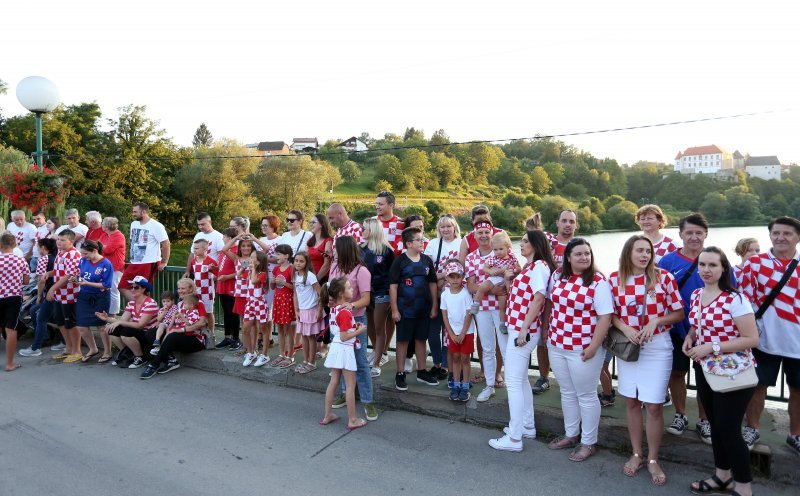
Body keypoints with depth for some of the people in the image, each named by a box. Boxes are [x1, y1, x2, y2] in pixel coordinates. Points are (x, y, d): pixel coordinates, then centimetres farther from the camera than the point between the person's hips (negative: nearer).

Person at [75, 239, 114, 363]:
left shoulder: (106, 264, -16)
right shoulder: (83, 260, 0)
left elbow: (106, 285, -17)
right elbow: (78, 273, 13)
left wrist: (87, 283, -23)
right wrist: (77, 279, -10)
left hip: (100, 298, -6)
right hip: (83, 296, 6)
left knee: (101, 325, 5)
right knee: (81, 326, 9)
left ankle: (107, 352, 23)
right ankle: (93, 349, 31)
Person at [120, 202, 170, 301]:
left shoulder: (156, 226, -12)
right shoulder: (134, 224, 13)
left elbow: (166, 243, -14)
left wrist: (164, 263, -12)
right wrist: (132, 257, 16)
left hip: (148, 264, -8)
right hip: (134, 263, 8)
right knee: (123, 287, 5)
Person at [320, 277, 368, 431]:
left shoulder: (334, 307, 1)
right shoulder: (345, 312, -22)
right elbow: (344, 337, -22)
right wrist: (359, 331, -10)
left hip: (335, 348, 8)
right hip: (345, 349, -8)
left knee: (333, 382, 16)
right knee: (350, 385, 3)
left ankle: (328, 415, 25)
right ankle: (352, 420, 11)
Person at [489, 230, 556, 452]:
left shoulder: (539, 266, -13)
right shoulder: (530, 266, 16)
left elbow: (539, 298, -20)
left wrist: (524, 328, -21)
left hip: (524, 329, -10)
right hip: (517, 327, 10)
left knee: (513, 382, -7)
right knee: (521, 379, 19)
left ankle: (514, 438, -1)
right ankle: (527, 425, 31)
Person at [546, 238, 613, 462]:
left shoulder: (598, 282, -14)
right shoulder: (557, 275, 2)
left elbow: (605, 317, -16)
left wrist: (593, 347, -18)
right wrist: (548, 331, 13)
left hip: (582, 349, -6)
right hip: (556, 345, 6)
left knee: (586, 396, 9)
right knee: (567, 392, 19)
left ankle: (589, 442, 24)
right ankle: (571, 434, 36)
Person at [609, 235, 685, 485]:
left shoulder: (664, 277, -7)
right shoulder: (615, 279, -2)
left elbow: (679, 313, -2)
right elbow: (610, 313, 5)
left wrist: (655, 321, -18)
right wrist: (625, 328, -14)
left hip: (657, 347, -2)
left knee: (654, 405, 0)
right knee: (631, 401, 12)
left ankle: (653, 460, 18)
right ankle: (636, 454, 28)